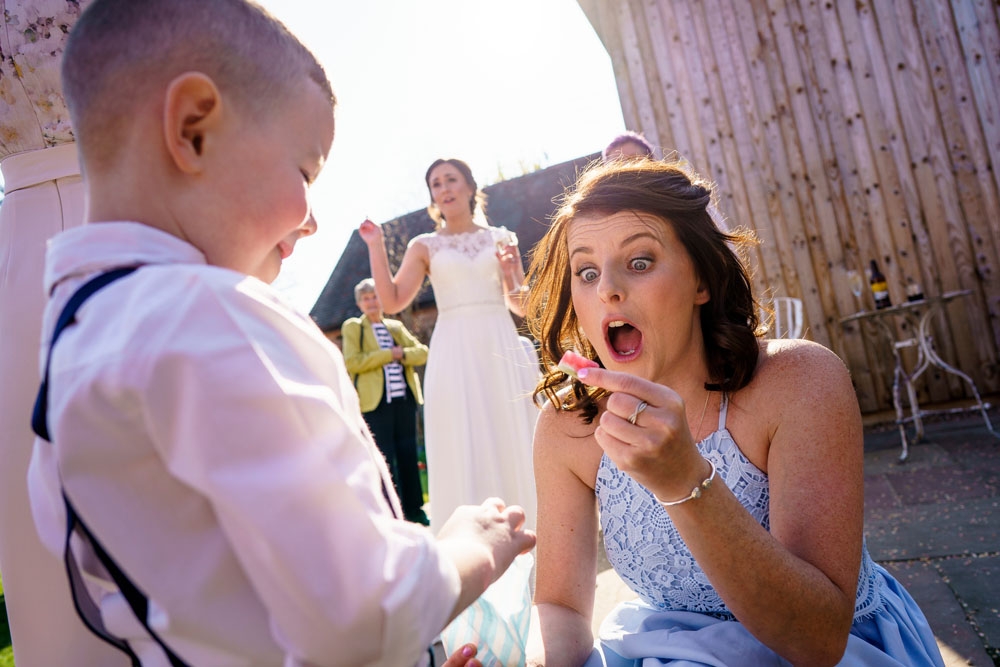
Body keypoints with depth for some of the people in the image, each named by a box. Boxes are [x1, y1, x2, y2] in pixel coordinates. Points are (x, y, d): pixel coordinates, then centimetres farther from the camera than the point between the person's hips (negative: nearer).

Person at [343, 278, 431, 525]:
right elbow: (351, 362, -10)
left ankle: (414, 509, 17)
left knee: (409, 456, 8)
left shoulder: (396, 326, 17)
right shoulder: (352, 327, 4)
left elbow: (421, 352, 9)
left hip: (404, 399, 4)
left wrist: (402, 354, -11)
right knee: (385, 460, -2)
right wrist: (389, 354, -10)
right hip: (376, 402, -4)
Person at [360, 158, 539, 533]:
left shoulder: (501, 238, 13)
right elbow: (392, 301, 0)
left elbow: (521, 306, 13)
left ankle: (530, 529, 15)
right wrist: (376, 248, -4)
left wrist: (510, 275, -5)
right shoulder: (425, 246, 10)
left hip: (503, 350, 1)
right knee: (464, 451, -2)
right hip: (455, 356, -1)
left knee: (517, 443, 2)